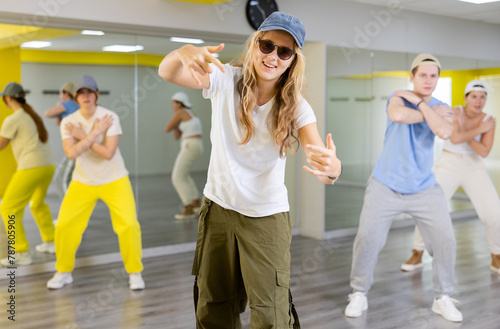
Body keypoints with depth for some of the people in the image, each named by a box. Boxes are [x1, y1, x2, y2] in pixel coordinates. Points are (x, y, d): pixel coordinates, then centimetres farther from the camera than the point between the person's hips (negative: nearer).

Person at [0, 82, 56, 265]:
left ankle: (21, 254, -2)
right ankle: (50, 242, 36)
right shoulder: (33, 116, 17)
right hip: (48, 165, 9)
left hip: (31, 168, -8)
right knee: (37, 203, 30)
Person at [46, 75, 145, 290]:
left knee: (128, 225, -13)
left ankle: (135, 272, 7)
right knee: (64, 226, -2)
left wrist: (83, 137, -19)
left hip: (114, 181, -2)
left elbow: (108, 153, -23)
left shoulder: (110, 117, -15)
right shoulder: (68, 123, -7)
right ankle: (63, 272, 21)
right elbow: (71, 153, -23)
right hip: (83, 182, 3)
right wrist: (95, 132, -23)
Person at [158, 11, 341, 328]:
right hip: (218, 207, 2)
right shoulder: (226, 80, -10)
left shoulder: (296, 107, -13)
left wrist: (330, 166, -50)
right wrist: (184, 53, -48)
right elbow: (168, 73, -24)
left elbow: (326, 163, -25)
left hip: (268, 218, -2)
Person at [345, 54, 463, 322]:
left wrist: (419, 102, -18)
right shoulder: (398, 98, -7)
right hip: (385, 186, -2)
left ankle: (443, 299, 16)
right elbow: (397, 115, -33)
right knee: (367, 238, -7)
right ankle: (359, 294, 13)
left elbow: (445, 132, -24)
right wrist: (429, 113, -19)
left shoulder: (442, 109, 0)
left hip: (424, 188, 3)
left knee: (444, 240, -3)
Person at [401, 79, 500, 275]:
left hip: (474, 170, 2)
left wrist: (464, 131, -20)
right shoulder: (454, 112, -12)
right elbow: (455, 139, -28)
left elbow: (484, 152, -17)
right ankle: (416, 256, 7)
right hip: (448, 168, -2)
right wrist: (479, 129, -20)